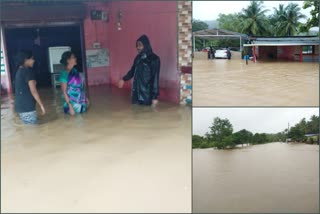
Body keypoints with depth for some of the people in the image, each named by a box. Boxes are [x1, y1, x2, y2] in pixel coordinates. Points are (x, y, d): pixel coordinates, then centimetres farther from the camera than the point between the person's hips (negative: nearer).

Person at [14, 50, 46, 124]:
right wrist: (41, 105, -14)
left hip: (20, 105, 10)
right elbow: (33, 91, -20)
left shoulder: (19, 71, 13)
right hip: (27, 107, -10)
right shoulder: (28, 71, -16)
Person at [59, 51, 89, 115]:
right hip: (72, 104, -8)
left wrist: (85, 98, 17)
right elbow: (64, 91, -18)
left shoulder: (75, 71, 5)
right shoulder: (64, 74, -18)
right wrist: (70, 106, -22)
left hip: (81, 102, 8)